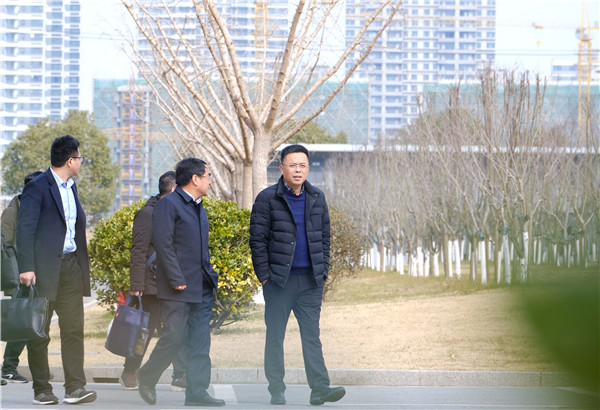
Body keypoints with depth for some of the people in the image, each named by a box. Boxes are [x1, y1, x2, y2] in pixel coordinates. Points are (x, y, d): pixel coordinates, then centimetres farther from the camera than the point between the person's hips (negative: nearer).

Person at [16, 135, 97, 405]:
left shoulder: (70, 188, 18)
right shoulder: (37, 188, -8)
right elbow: (25, 229, -13)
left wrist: (82, 266, 16)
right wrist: (26, 268, -20)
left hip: (70, 265, 7)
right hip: (44, 268, -7)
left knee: (74, 328, -1)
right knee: (38, 331, 1)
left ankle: (75, 388, -2)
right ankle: (41, 390, 6)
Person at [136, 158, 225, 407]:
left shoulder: (199, 209, 19)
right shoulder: (168, 204, -8)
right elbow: (163, 244, -15)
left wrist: (211, 276, 14)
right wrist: (177, 280, -18)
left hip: (202, 288, 8)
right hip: (179, 288, -8)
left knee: (200, 341, 2)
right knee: (174, 337, -6)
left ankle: (197, 391, 3)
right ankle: (147, 378, 14)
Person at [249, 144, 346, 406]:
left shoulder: (317, 198, 11)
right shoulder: (267, 198, -2)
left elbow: (324, 237, 15)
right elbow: (257, 239, -3)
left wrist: (323, 271, 8)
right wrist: (263, 274, -8)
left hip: (310, 280, 3)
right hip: (279, 279, -3)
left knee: (311, 335, -1)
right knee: (275, 336, 3)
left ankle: (319, 389, -6)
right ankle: (276, 391, 8)